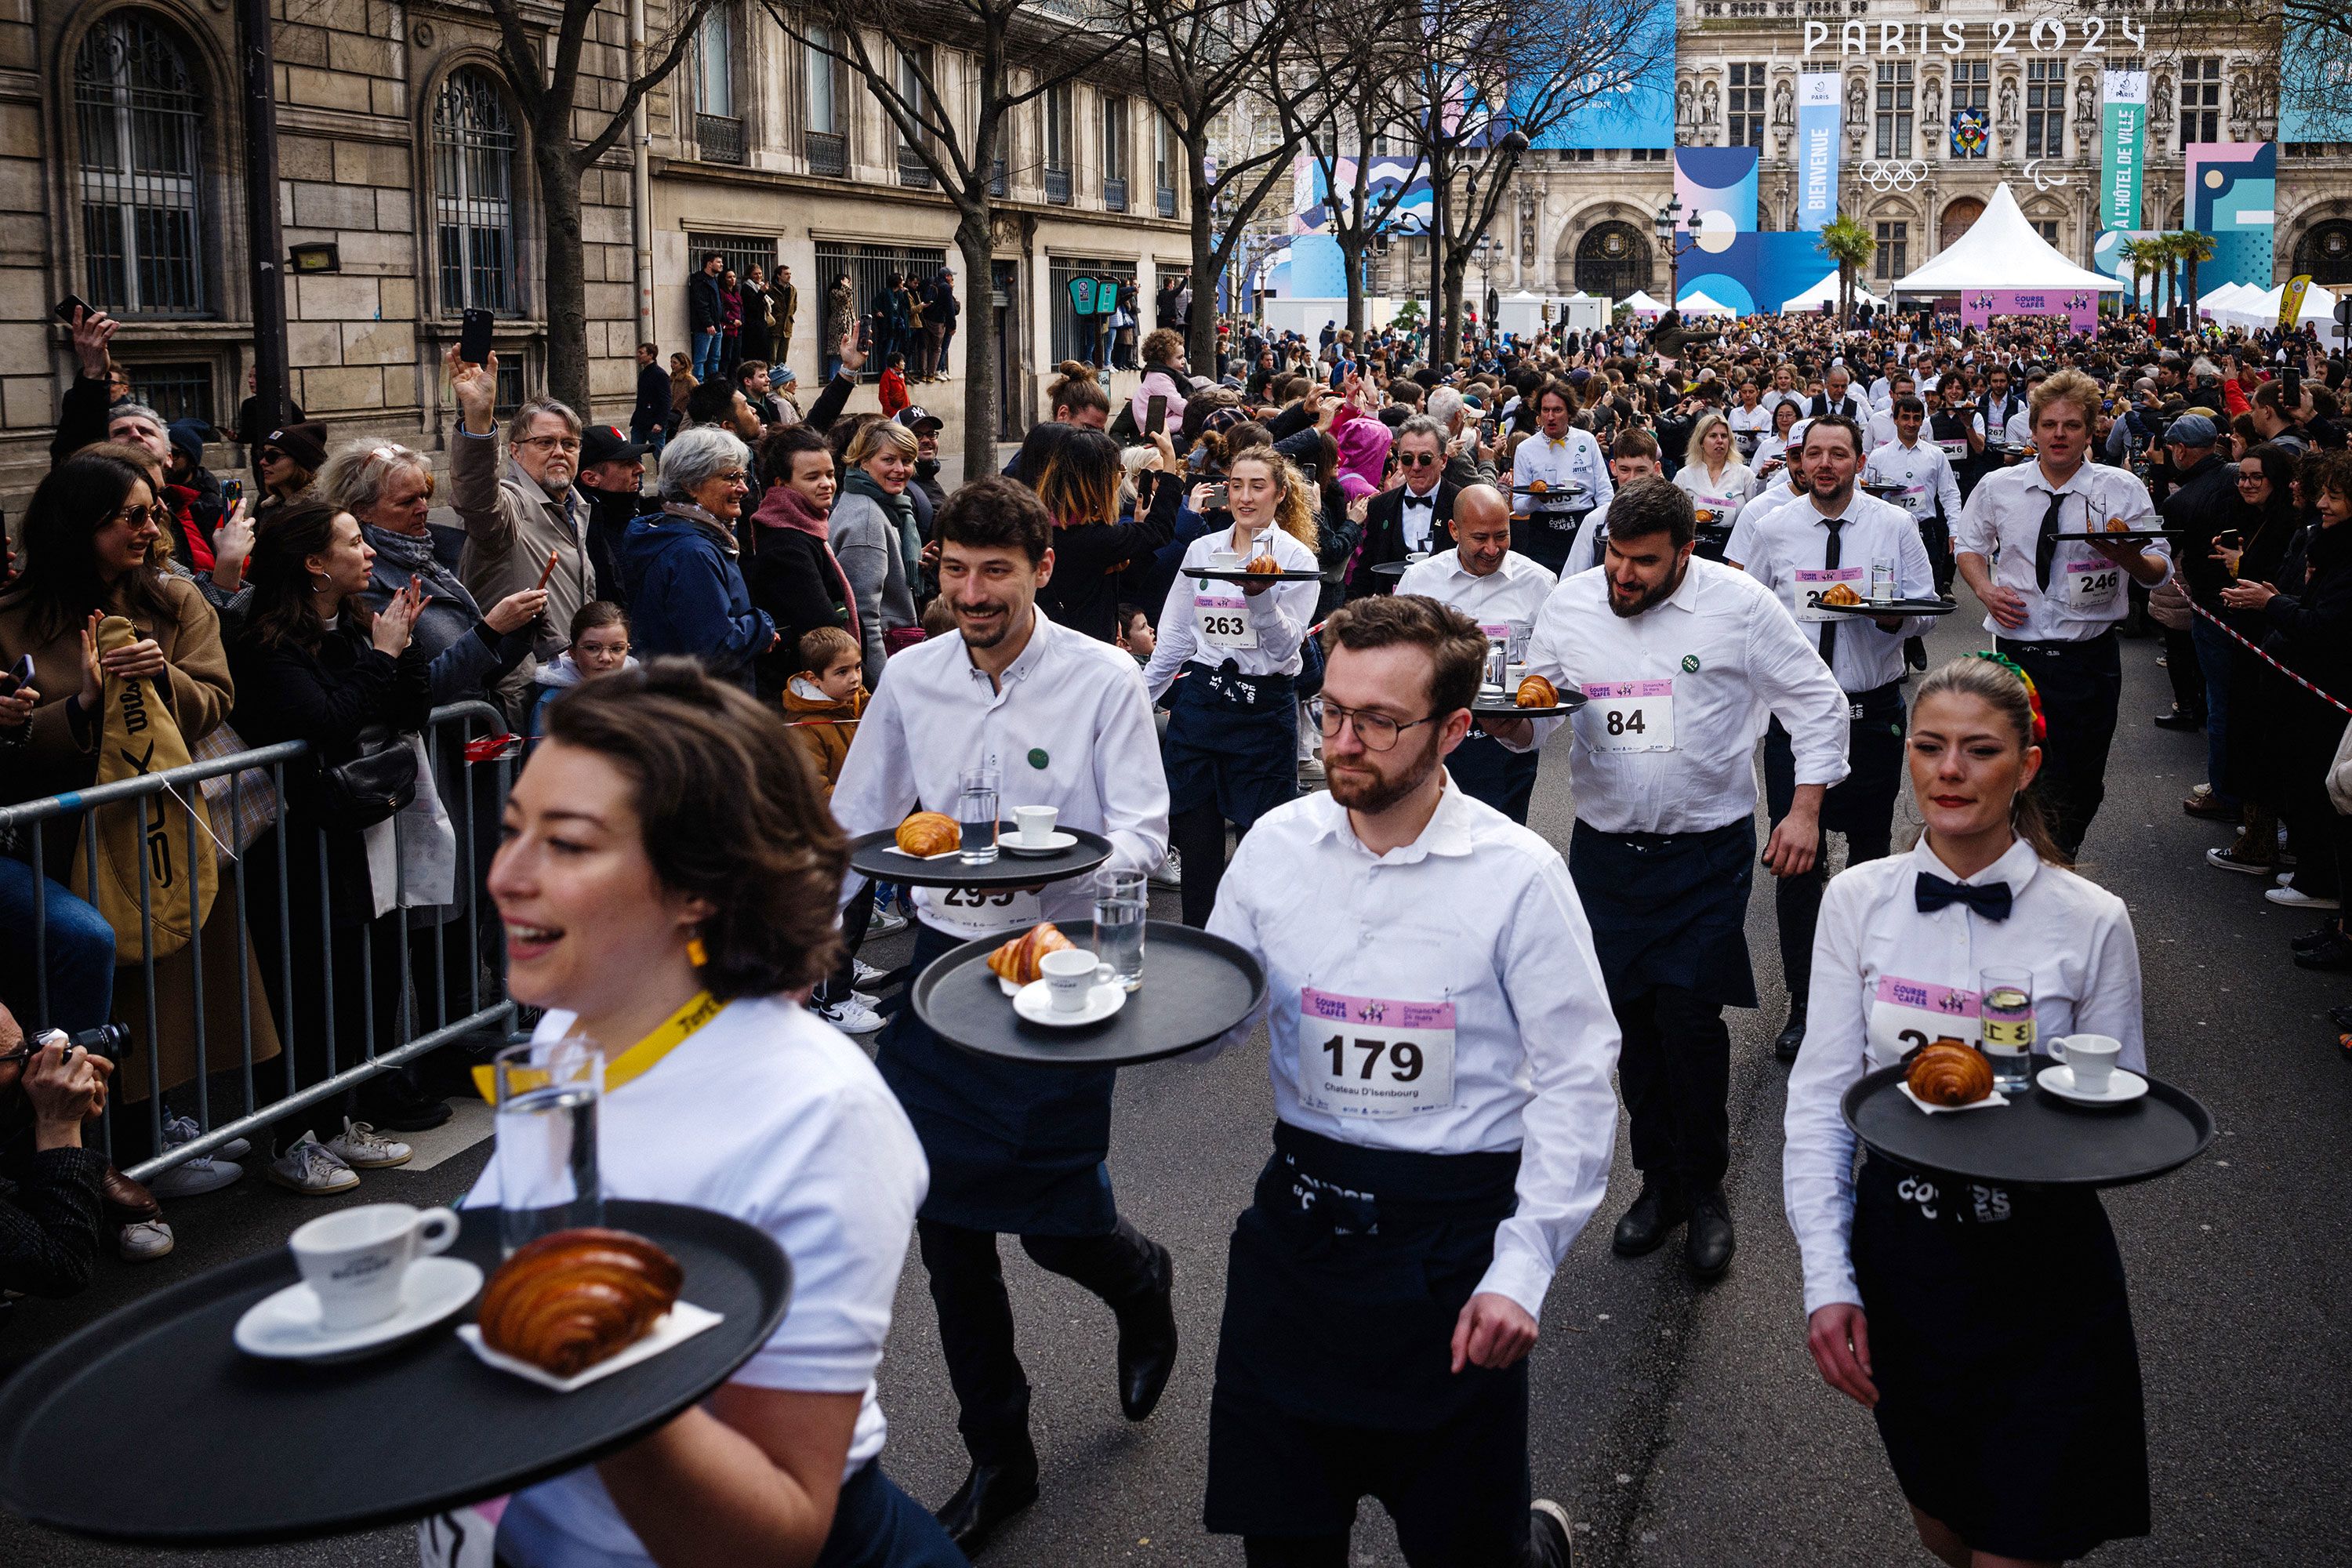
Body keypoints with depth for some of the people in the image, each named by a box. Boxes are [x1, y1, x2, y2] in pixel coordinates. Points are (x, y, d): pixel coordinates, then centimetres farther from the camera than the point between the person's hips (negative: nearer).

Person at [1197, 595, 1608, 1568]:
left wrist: (1522, 1269, -14)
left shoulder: (1518, 875, -12)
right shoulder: (1277, 844, -1)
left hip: (1452, 1236, -3)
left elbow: (1575, 1085, -10)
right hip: (1298, 1220, 4)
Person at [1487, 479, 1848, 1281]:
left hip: (1708, 852, -3)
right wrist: (1512, 723, -13)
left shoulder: (1739, 604, -6)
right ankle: (1659, 1179, 26)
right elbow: (1540, 715, 11)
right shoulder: (1568, 603, 2)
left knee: (1690, 1019, -7)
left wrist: (1805, 810, -5)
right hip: (1605, 848, 3)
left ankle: (1704, 1187, 14)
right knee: (1632, 1018, 8)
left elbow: (1817, 702, 1)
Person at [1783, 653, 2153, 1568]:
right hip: (1900, 1253, 2)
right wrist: (1828, 1279, -9)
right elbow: (1819, 1100, -3)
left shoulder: (2091, 922, -8)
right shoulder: (1859, 901, -4)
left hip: (2044, 1268, -2)